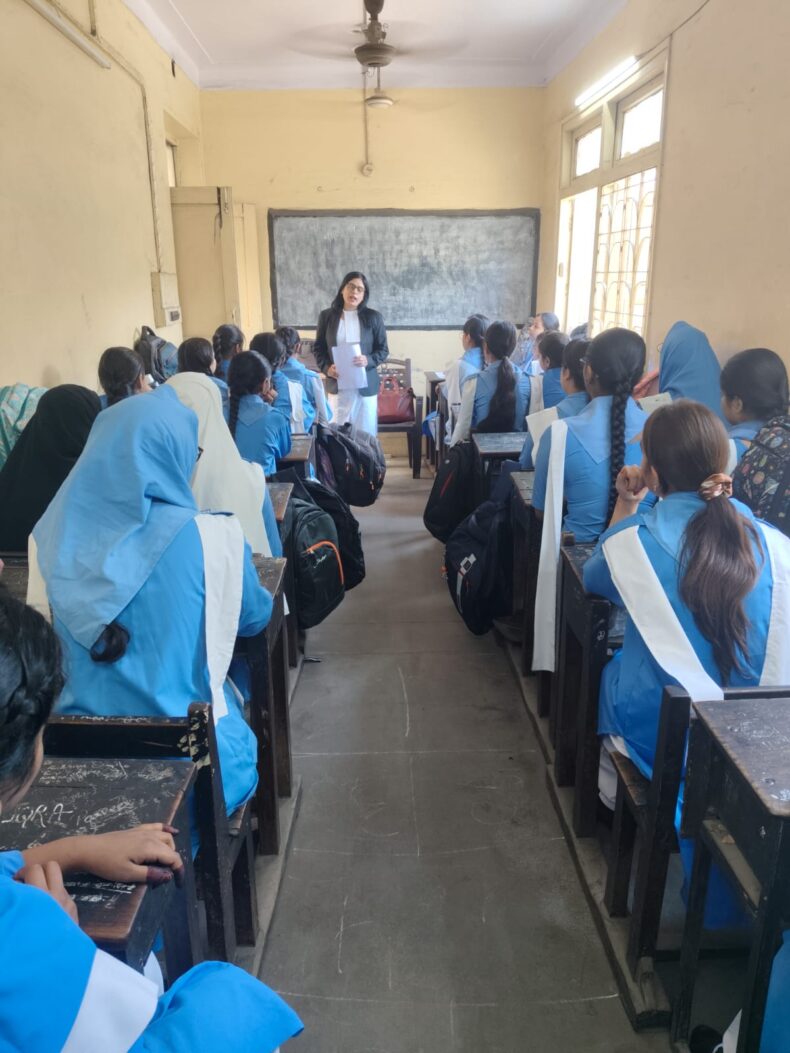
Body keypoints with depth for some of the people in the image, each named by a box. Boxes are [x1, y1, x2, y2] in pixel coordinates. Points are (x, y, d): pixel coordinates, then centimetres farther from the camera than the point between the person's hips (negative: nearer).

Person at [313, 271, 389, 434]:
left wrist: (368, 360, -17)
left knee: (366, 433, 4)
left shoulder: (373, 317, 1)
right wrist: (326, 368, -10)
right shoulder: (326, 316, 4)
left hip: (365, 385, -1)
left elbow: (383, 350, 3)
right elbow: (318, 348, 9)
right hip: (337, 385, 1)